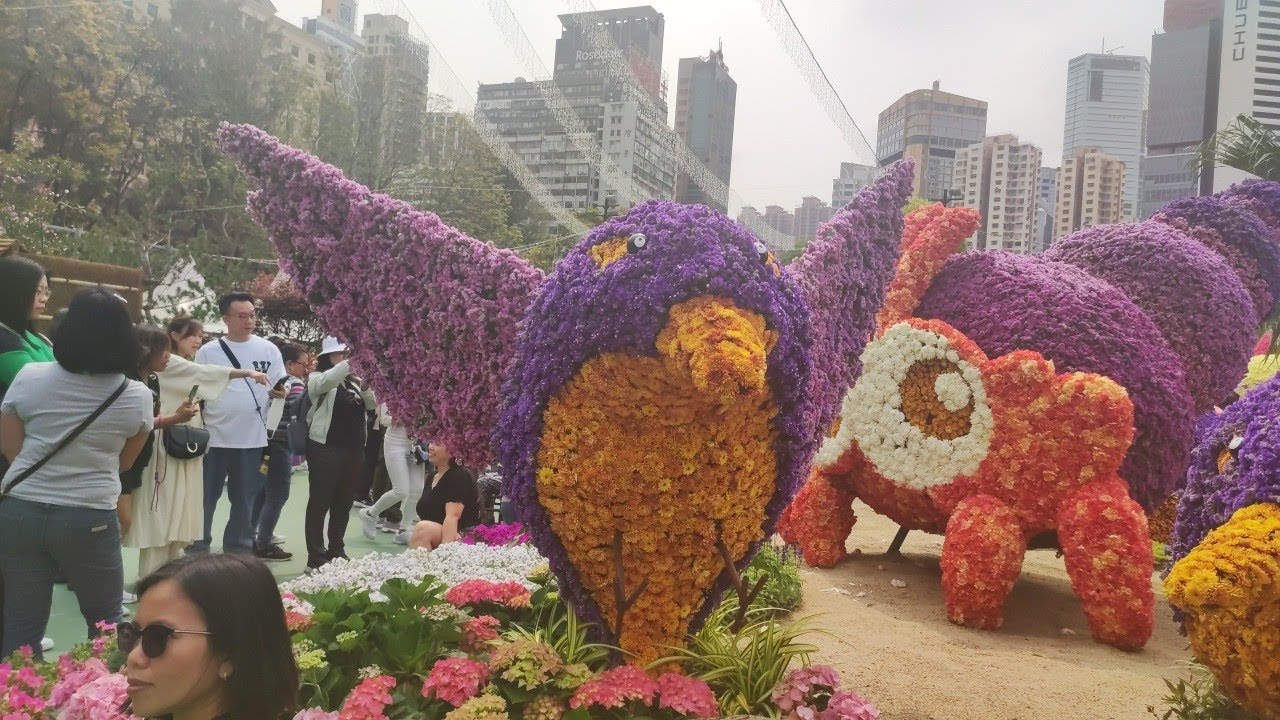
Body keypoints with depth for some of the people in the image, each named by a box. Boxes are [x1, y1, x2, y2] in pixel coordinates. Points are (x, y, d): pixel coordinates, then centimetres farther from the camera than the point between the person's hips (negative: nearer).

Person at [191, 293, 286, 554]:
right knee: (205, 498, 8)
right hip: (214, 438, -1)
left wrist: (281, 391, -17)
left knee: (245, 499, 12)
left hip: (252, 439, 1)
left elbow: (281, 388, 6)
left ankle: (238, 548, 24)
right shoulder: (208, 352, 0)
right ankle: (198, 546, 21)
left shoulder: (269, 350, 2)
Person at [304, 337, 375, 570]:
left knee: (344, 502, 12)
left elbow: (373, 404, 9)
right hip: (325, 448, -6)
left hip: (354, 449, 6)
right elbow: (327, 381, -24)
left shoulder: (354, 381, 15)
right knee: (320, 501, -1)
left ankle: (336, 550, 23)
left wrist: (365, 385, -10)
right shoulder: (317, 378, -1)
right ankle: (316, 555, 4)